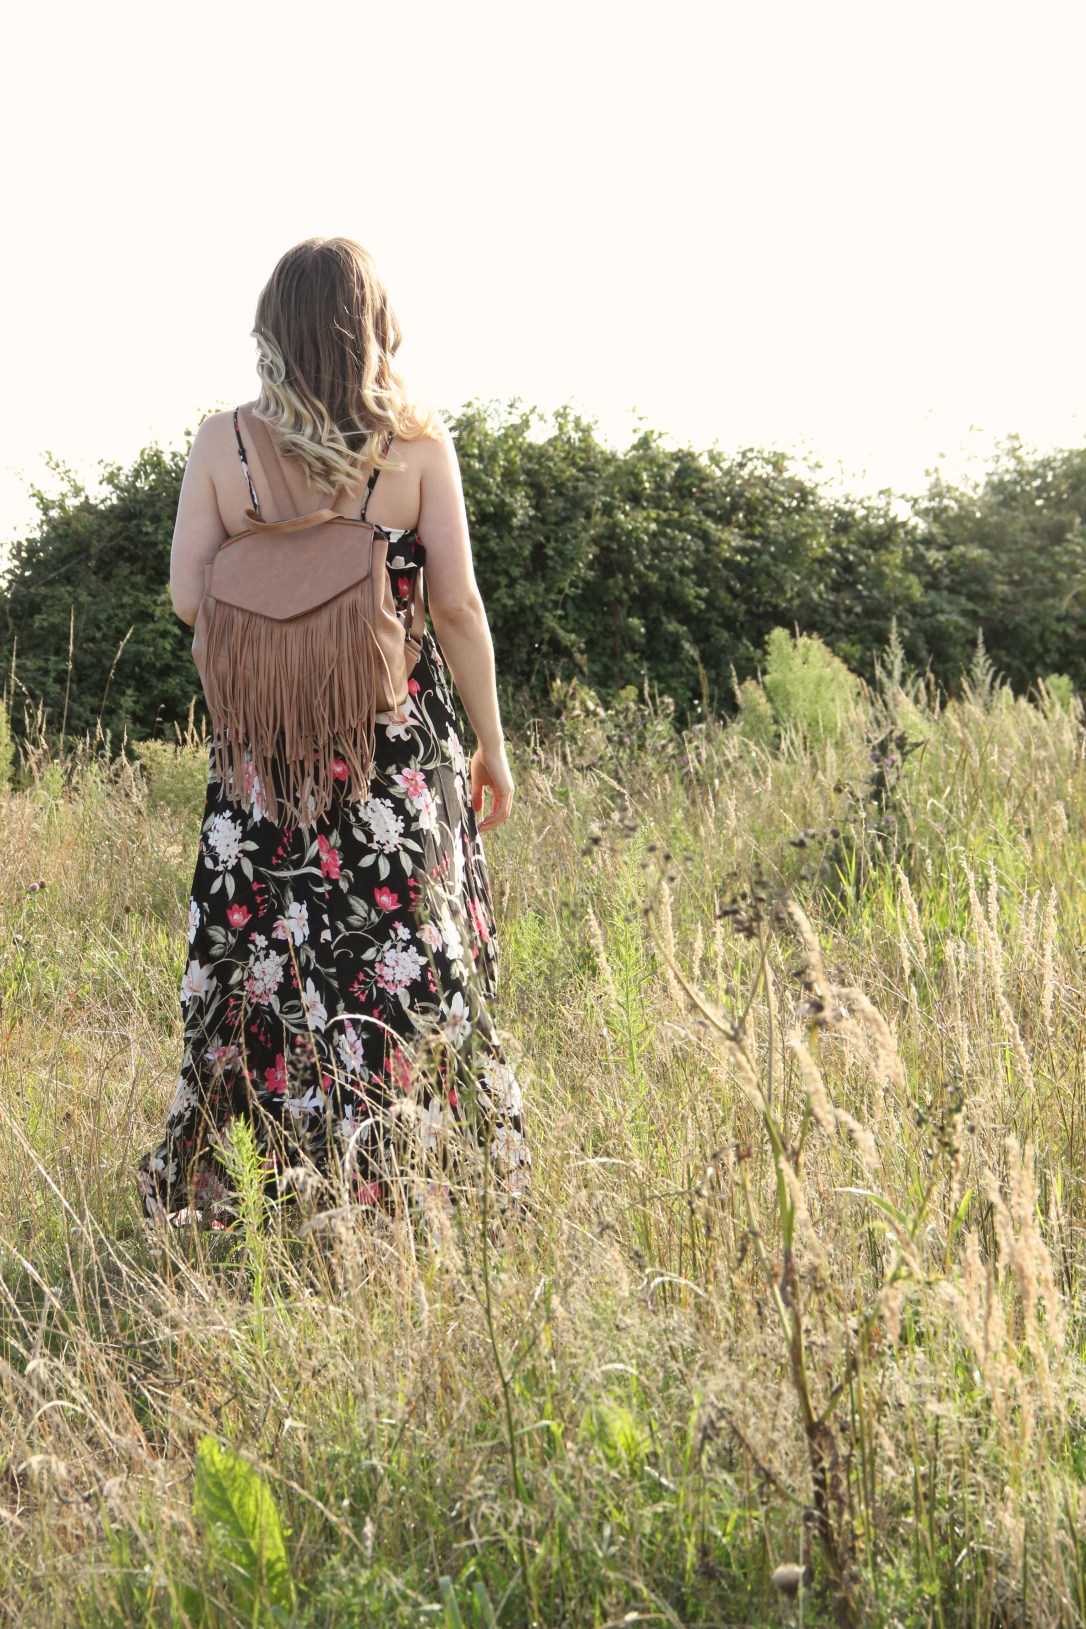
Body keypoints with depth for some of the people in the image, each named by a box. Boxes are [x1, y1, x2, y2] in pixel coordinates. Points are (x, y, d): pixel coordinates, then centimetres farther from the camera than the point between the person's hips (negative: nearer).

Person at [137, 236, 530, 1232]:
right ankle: (406, 1182, 9)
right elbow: (459, 607, -6)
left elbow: (190, 598, -5)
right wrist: (493, 744, 4)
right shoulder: (418, 444, -5)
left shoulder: (223, 444, -1)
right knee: (412, 964, 7)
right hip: (399, 750, -1)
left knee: (262, 963, 10)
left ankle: (216, 1190, 14)